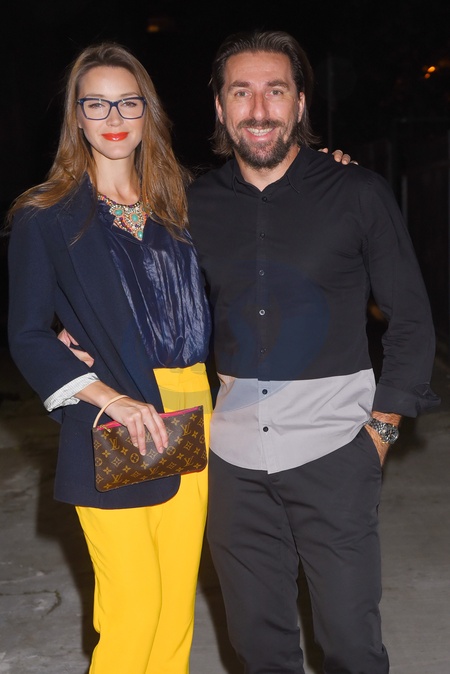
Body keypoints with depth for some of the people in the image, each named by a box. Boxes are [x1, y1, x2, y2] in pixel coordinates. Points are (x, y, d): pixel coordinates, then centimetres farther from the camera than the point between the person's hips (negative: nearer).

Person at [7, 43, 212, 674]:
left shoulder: (177, 202, 12)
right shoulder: (45, 216, 0)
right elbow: (28, 337, -2)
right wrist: (108, 397, -16)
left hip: (190, 413, 4)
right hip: (111, 431, -4)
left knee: (178, 600, 10)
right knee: (133, 609, -2)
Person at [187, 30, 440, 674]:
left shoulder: (359, 193, -2)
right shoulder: (196, 204, 6)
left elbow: (411, 319, 3)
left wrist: (382, 423, -3)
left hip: (332, 451, -2)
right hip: (233, 456, 3)